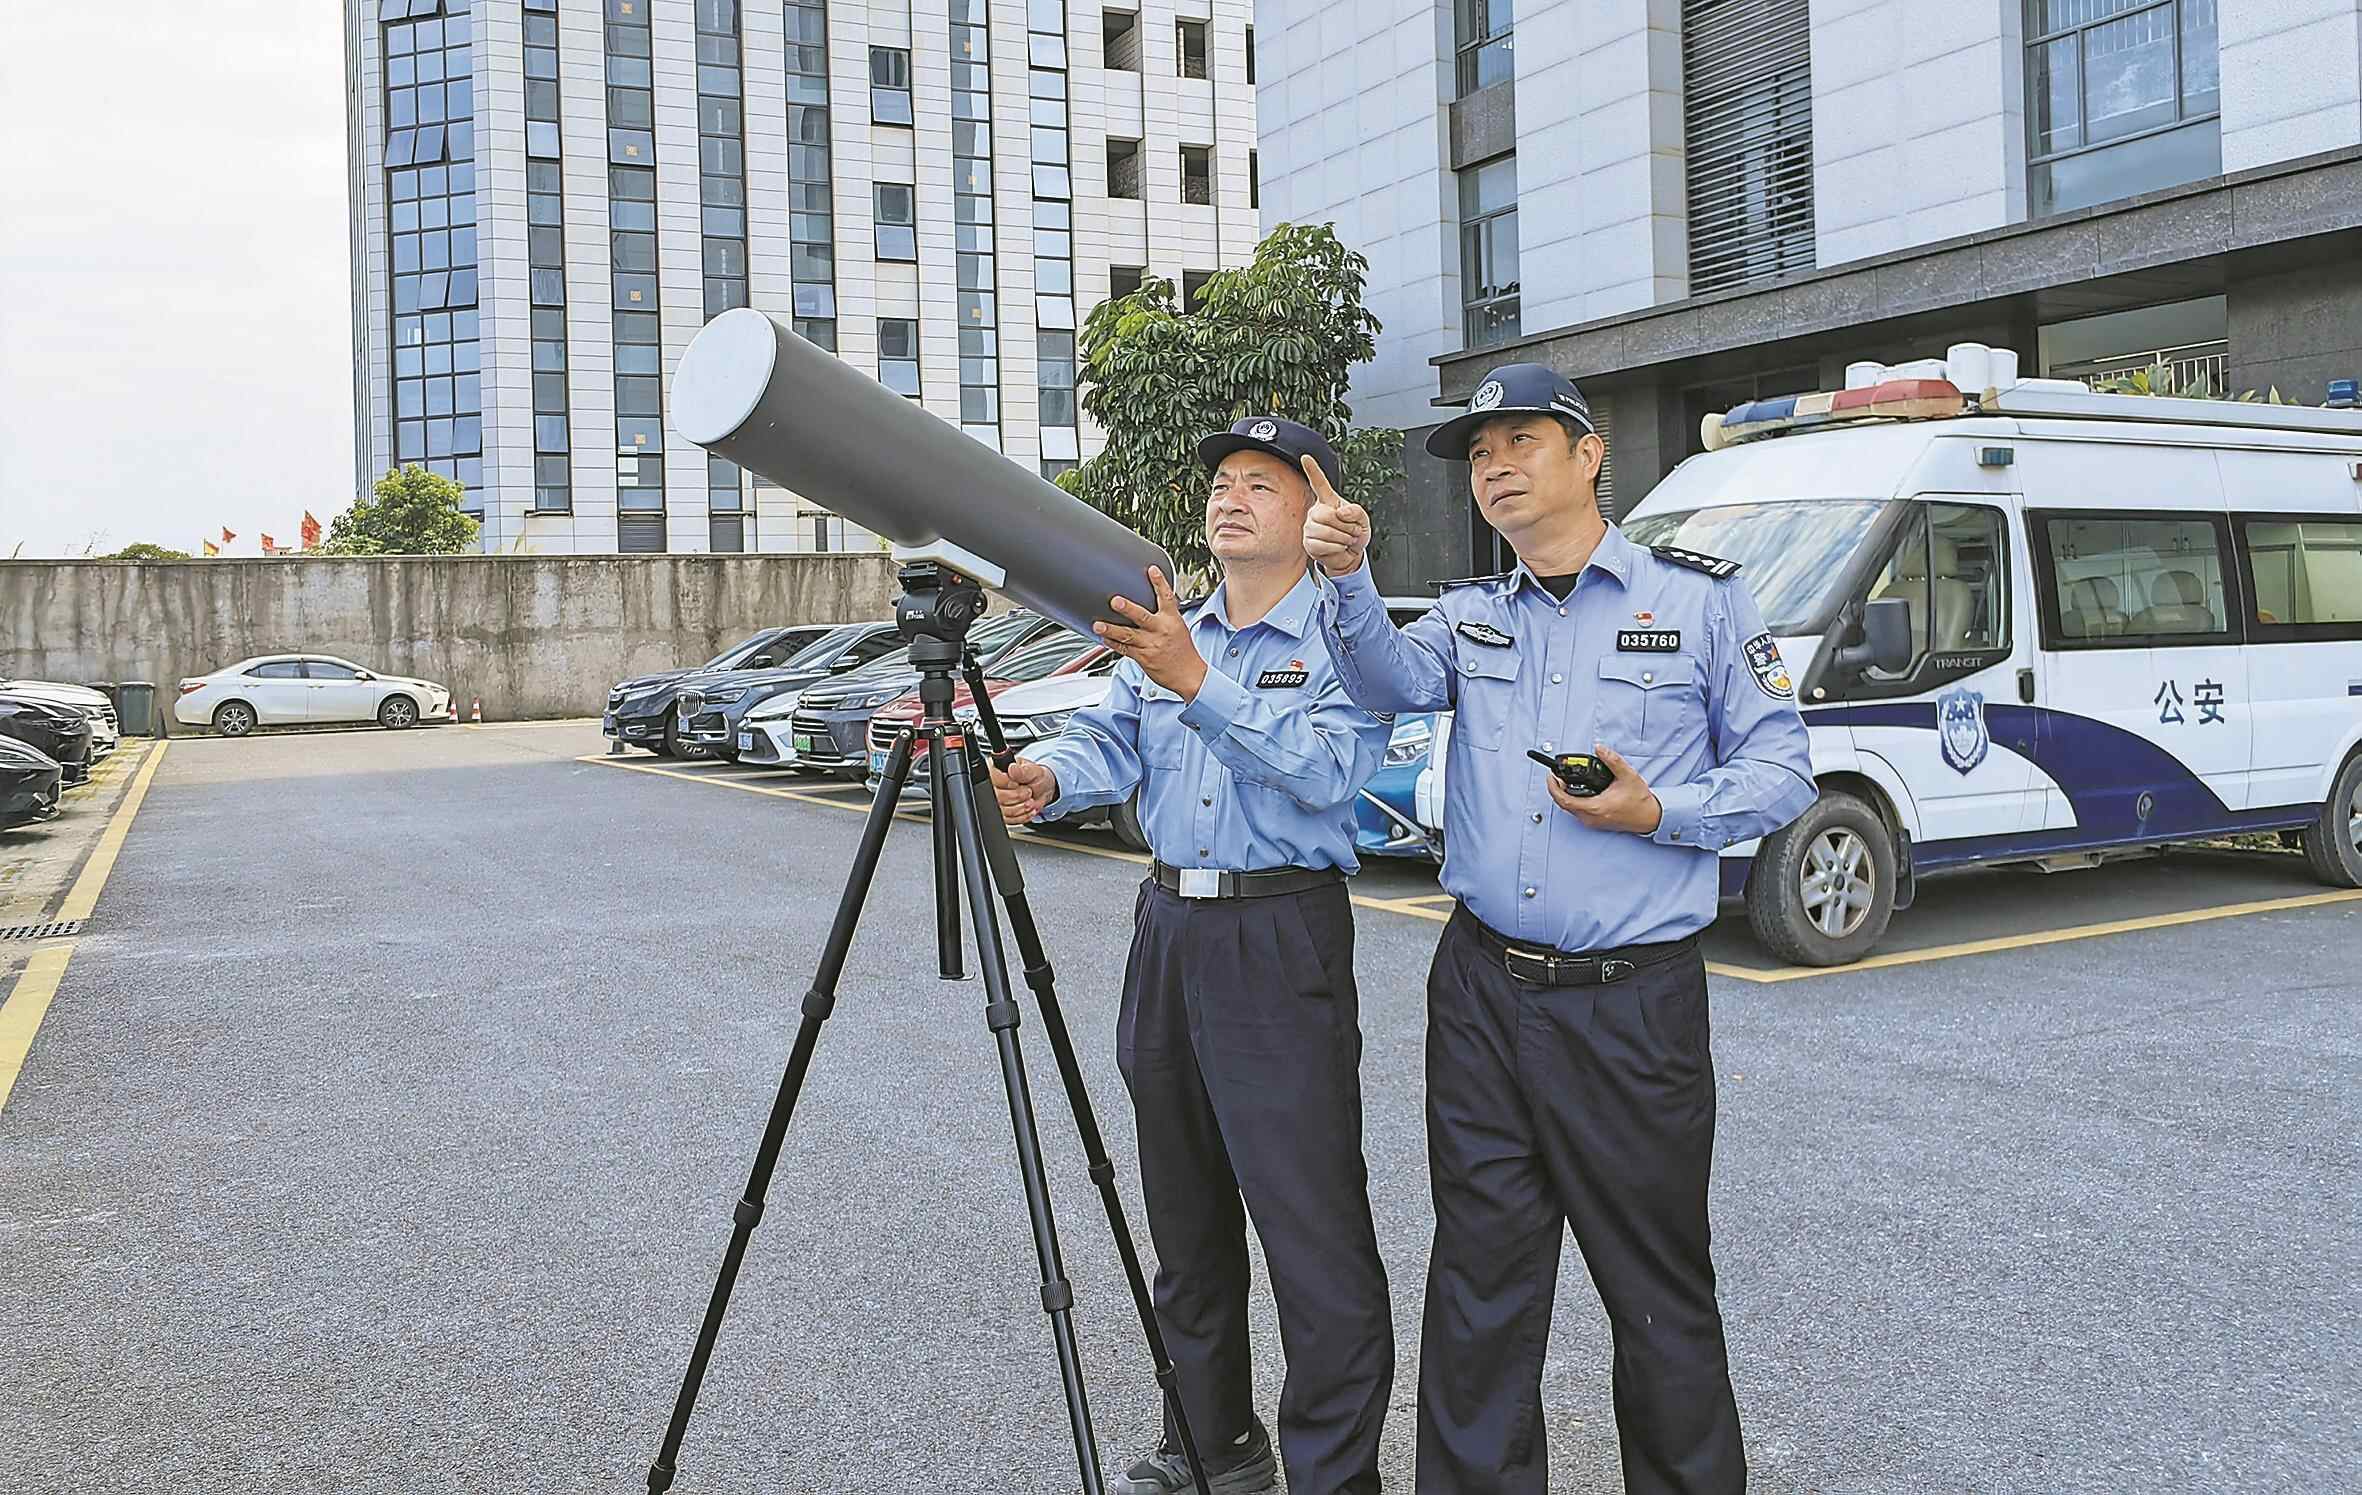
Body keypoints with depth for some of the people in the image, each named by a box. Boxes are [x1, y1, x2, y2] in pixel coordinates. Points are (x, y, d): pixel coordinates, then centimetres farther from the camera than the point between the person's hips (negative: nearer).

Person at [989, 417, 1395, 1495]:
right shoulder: (1163, 630, 15)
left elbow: (1326, 769, -22)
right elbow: (1113, 739, 1)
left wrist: (1197, 681, -30)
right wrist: (1044, 776, -20)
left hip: (1283, 941, -7)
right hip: (1167, 929, 7)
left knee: (1314, 1232, -6)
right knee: (1184, 1217, 16)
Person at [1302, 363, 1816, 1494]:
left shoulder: (1700, 598, 2)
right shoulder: (1471, 617, 13)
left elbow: (1781, 772, 1)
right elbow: (1391, 679, -7)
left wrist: (1658, 813, -16)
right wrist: (1347, 581, -25)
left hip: (1633, 1003, -3)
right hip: (1481, 994, 4)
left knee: (1659, 1291, 7)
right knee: (1478, 1279, 11)